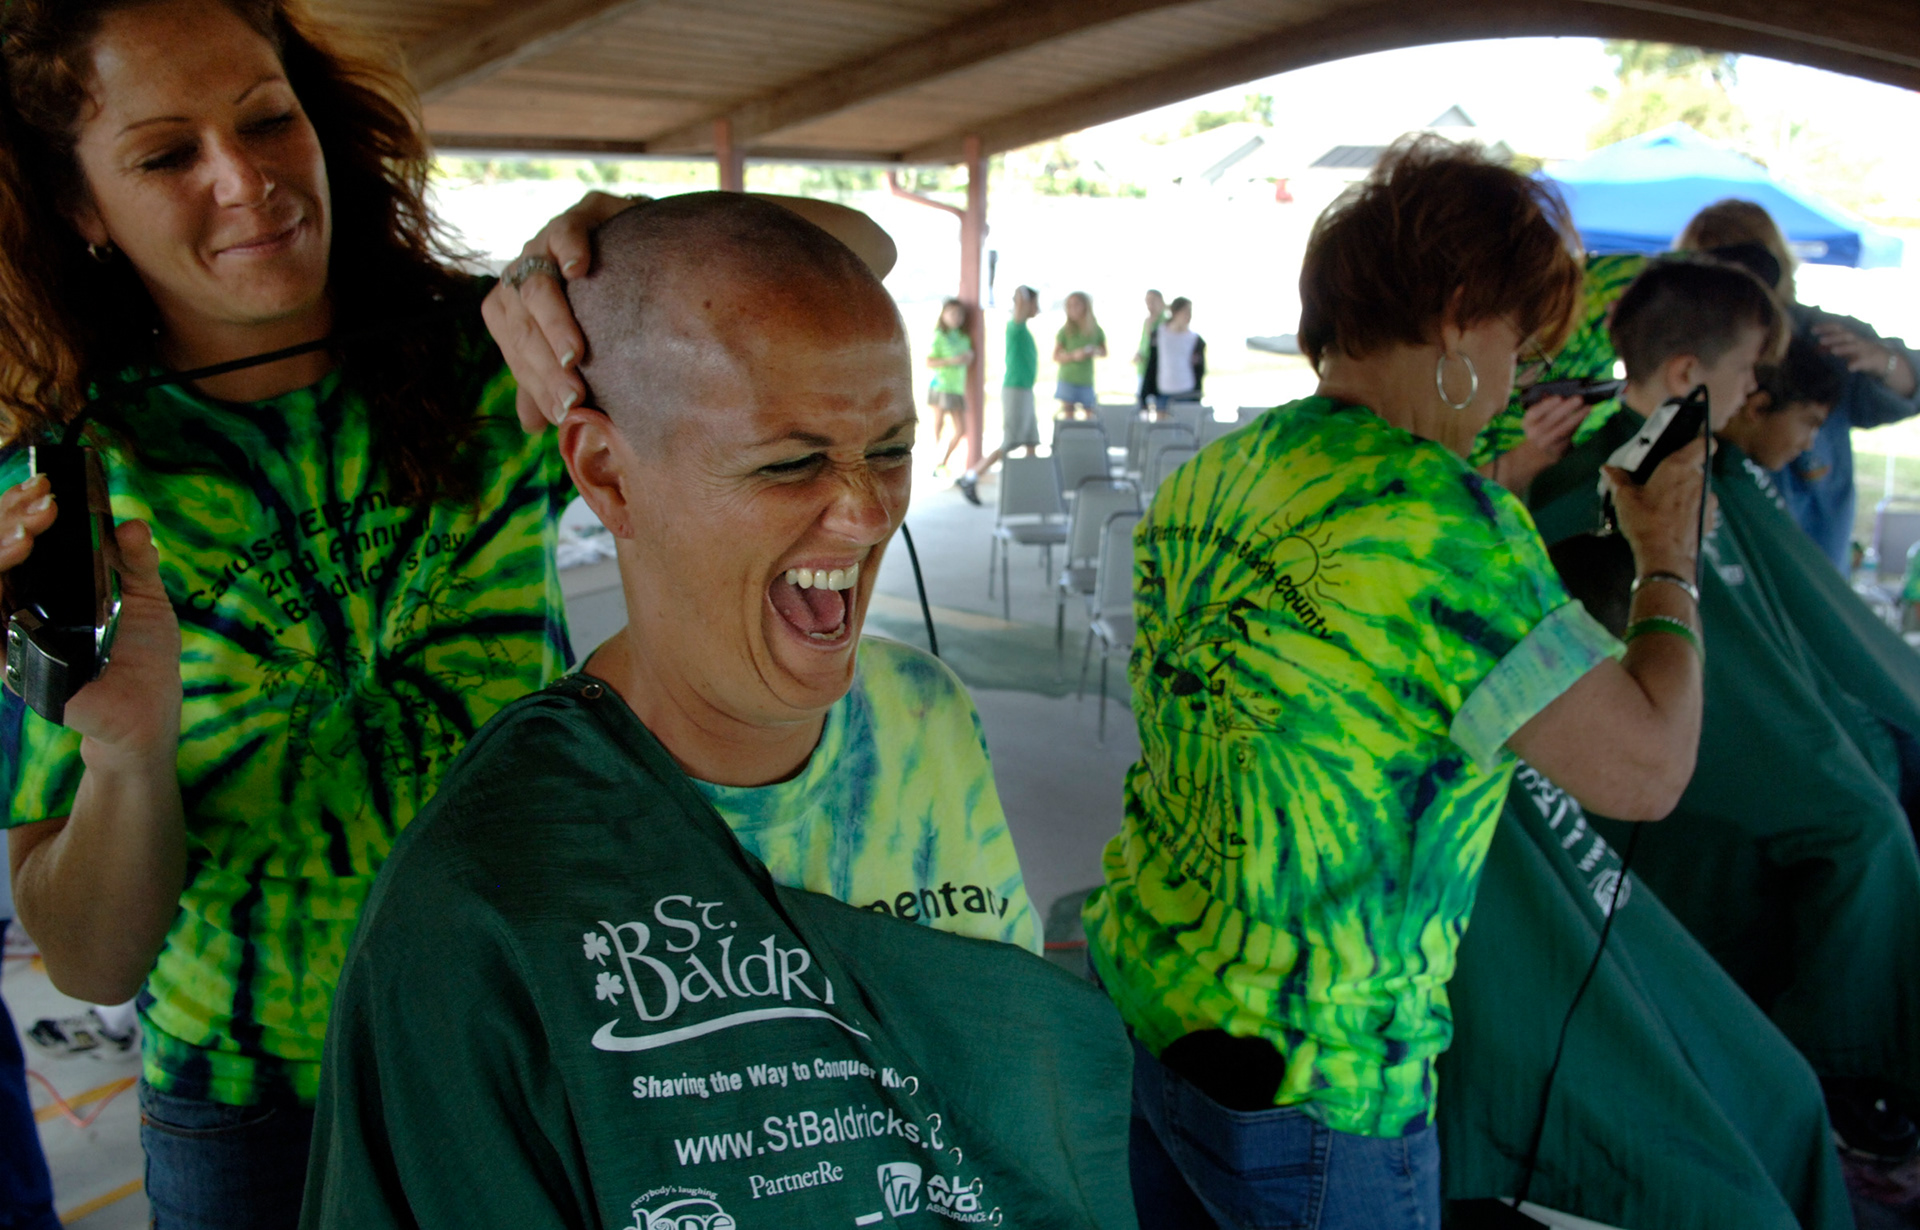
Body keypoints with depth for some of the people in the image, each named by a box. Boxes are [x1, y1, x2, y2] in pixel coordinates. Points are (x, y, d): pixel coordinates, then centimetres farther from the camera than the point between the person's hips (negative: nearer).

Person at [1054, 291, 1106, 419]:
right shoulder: (1065, 331, -4)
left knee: (1089, 415, 4)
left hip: (1087, 381, 3)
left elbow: (1104, 352, 16)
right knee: (1068, 416, -5)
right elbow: (1055, 357, -4)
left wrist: (1096, 352, -7)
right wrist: (1073, 356, -20)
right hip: (1067, 381, -3)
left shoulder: (1096, 330, 3)